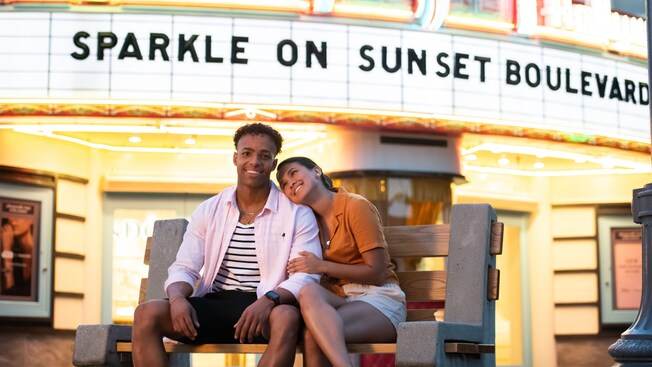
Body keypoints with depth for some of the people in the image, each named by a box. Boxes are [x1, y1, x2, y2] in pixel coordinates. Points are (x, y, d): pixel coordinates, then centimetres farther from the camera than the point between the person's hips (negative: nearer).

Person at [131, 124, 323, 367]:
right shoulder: (208, 211, 12)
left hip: (265, 309, -3)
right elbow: (184, 268, 8)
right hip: (214, 304, 3)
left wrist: (269, 300, -28)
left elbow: (307, 274, -8)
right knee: (147, 314, -22)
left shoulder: (298, 214, 2)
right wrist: (178, 298, -17)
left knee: (287, 317, -39)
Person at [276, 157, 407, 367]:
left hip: (378, 300, -5)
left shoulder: (356, 206, -6)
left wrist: (323, 267, -15)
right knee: (308, 292, -33)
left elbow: (377, 273, -10)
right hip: (341, 301, 5)